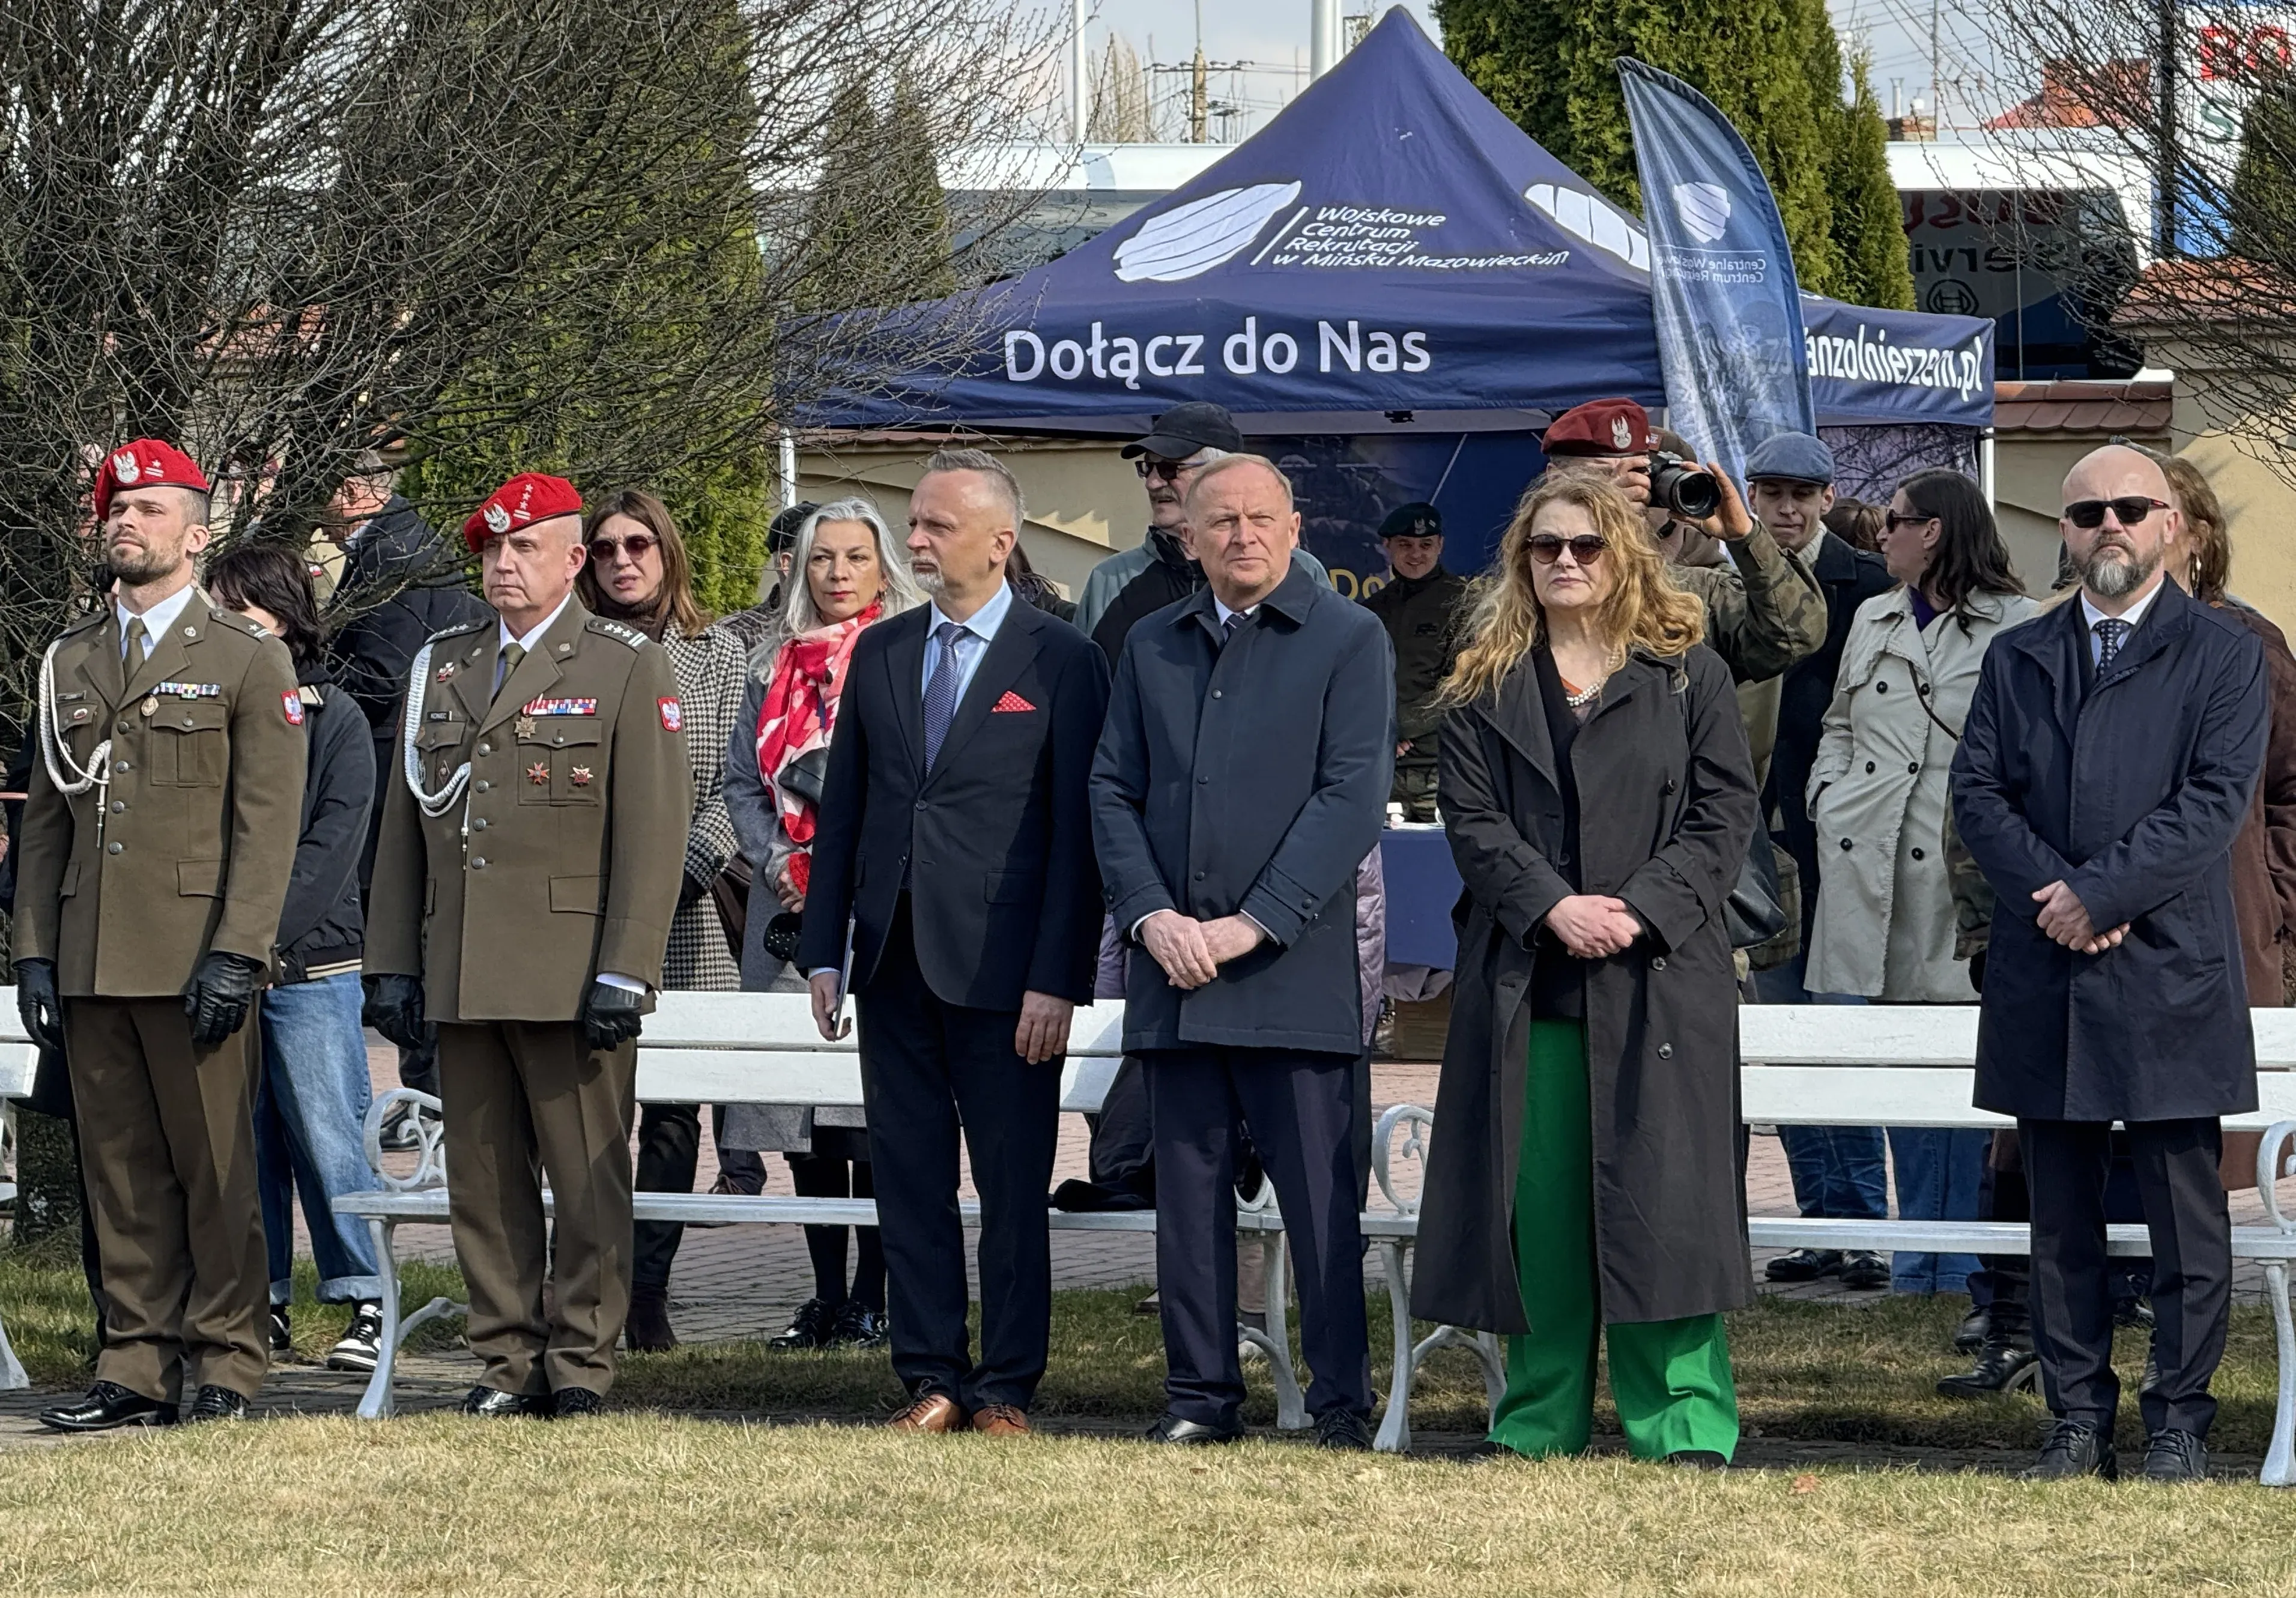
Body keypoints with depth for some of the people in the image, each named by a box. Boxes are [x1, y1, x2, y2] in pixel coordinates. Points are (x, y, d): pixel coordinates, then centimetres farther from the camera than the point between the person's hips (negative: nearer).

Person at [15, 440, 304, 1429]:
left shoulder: (249, 662, 2)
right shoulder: (68, 662, 16)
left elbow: (267, 824, -5)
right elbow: (44, 819, 15)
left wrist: (235, 955, -13)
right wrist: (33, 953, 6)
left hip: (194, 964, -5)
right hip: (89, 967, 5)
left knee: (215, 1171, -1)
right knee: (120, 1175, 5)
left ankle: (225, 1365, 4)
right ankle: (138, 1371, 9)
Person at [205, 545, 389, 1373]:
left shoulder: (333, 716, 0)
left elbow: (332, 846, -7)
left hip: (308, 963, -4)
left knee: (330, 1138, -4)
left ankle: (365, 1304, 2)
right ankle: (260, 1303, 12)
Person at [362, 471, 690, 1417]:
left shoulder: (628, 670, 1)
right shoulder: (439, 669, 16)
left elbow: (654, 834, -5)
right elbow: (402, 829, 17)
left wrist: (623, 975, -12)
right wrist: (392, 966, 9)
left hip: (571, 975, -5)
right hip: (460, 976, 5)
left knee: (586, 1179, -2)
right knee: (483, 1179, 6)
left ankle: (582, 1364, 4)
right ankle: (508, 1362, 12)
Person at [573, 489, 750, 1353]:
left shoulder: (717, 655, 10)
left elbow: (734, 784, 4)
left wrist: (684, 869, -8)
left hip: (685, 920, 1)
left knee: (672, 1113, 1)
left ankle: (648, 1291, 6)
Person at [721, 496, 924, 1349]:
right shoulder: (777, 671, 16)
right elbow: (742, 781, 15)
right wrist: (776, 859, -2)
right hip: (789, 913, 5)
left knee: (873, 1107, -8)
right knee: (801, 1116, 4)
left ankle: (873, 1297, -4)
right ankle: (826, 1294, 11)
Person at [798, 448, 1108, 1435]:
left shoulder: (1060, 662, -3)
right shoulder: (880, 653, 12)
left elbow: (1077, 831, -6)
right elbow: (841, 809, 14)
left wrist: (1055, 980, -12)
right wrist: (823, 949, 7)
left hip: (1003, 971, -5)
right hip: (894, 964, 5)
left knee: (1012, 1188, 1)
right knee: (908, 1180, 7)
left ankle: (1005, 1389, 8)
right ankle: (932, 1379, 14)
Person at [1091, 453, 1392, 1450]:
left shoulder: (1348, 640, 1)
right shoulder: (1151, 648, 15)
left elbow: (1354, 797, -7)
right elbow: (1113, 790, 12)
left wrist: (1254, 925, -13)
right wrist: (1150, 914, -5)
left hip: (1294, 968, -4)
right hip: (1173, 966, 4)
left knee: (1319, 1196, -5)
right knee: (1188, 1189, 6)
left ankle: (1342, 1402, 0)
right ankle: (1200, 1395, 12)